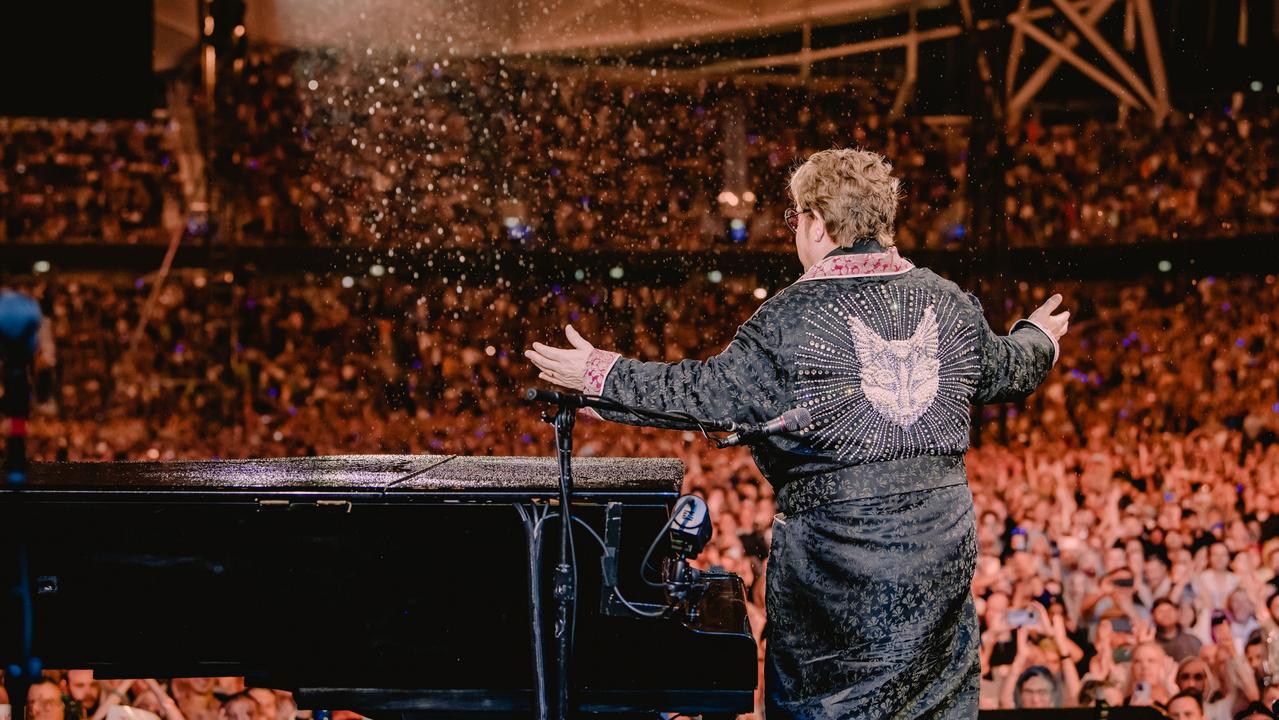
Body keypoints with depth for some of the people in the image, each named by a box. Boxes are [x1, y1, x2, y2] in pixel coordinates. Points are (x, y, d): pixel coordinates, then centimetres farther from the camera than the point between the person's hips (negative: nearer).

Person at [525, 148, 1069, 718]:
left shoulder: (793, 317, -12)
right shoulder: (949, 303, 4)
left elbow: (705, 393, -10)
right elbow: (1004, 371, 19)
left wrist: (601, 376, 1)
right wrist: (1038, 338, 43)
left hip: (834, 549, -5)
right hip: (942, 547, 5)